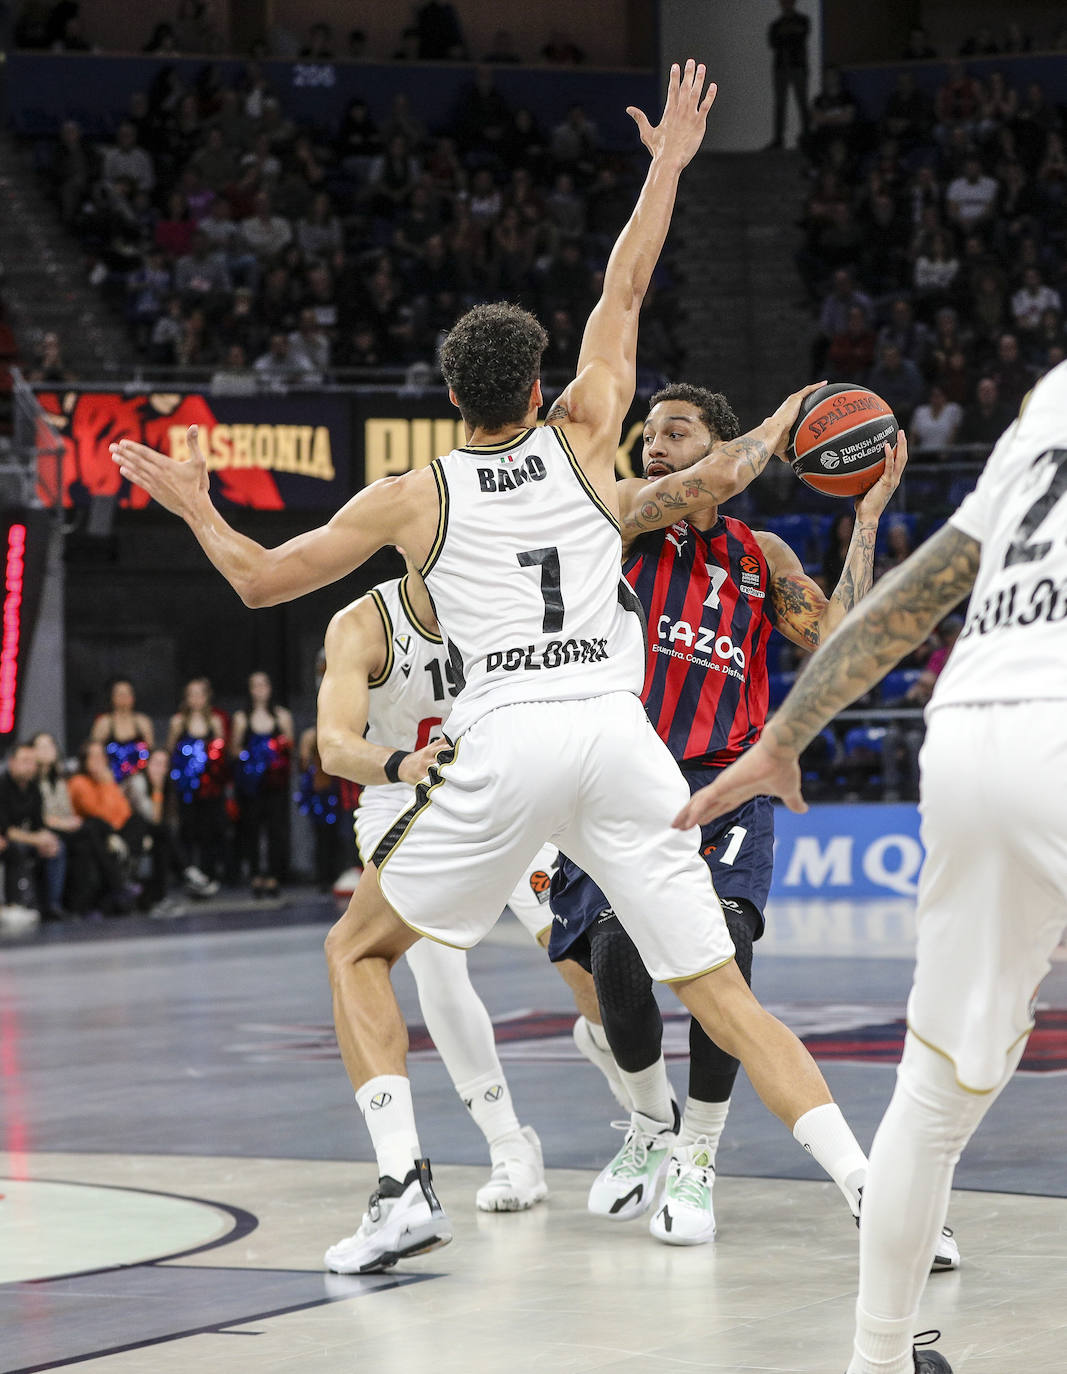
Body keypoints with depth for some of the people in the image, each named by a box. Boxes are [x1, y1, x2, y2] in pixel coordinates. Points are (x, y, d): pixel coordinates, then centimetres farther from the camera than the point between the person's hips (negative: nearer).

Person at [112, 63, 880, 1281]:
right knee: (719, 990, 4)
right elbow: (625, 288, 23)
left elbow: (260, 579, 14)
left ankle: (403, 1185, 1)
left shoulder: (413, 497, 9)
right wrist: (668, 162, 33)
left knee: (357, 950, 17)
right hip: (619, 735, 2)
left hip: (504, 746, -2)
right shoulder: (580, 439, 12)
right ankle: (875, 1194, -10)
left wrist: (190, 503, 31)